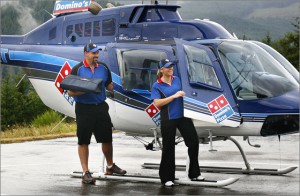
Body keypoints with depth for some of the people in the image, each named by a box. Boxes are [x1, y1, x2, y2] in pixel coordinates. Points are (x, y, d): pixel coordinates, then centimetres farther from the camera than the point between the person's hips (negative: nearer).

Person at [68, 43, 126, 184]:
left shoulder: (103, 68, 8)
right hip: (84, 109, -4)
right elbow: (70, 92, -8)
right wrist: (85, 90, -22)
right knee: (83, 141, 2)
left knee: (107, 138, 12)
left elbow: (110, 86, 15)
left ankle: (110, 166, 32)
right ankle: (85, 172, 9)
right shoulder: (77, 69, -6)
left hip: (101, 107, 4)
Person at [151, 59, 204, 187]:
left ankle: (194, 173, 21)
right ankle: (167, 178, 14)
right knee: (168, 148, 3)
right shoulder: (157, 86, -4)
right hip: (168, 120, -4)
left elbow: (184, 93, 23)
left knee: (194, 142, 6)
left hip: (183, 116, 4)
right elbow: (157, 103, -15)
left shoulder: (177, 80, 8)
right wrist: (174, 96, -19)